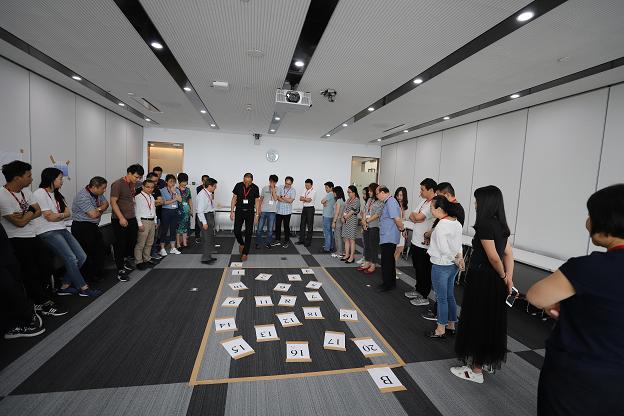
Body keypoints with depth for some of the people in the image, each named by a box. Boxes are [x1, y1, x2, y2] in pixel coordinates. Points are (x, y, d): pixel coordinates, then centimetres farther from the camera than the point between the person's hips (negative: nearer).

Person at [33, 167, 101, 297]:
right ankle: (83, 288, -2)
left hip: (62, 229, 8)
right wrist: (63, 215, 4)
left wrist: (57, 215, -8)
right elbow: (50, 217, -13)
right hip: (48, 232, -8)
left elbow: (68, 213, 9)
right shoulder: (39, 194, -9)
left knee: (82, 257, -3)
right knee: (71, 259, -15)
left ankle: (65, 286, 10)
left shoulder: (57, 194, 17)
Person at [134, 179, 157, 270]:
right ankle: (139, 262, 7)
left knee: (149, 243, 15)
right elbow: (137, 211, -12)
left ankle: (147, 259, 27)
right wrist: (140, 224, -16)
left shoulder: (152, 197, 14)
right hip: (143, 221, -8)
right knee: (140, 243, -3)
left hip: (152, 221, 8)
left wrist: (155, 222, 18)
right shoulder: (138, 197, -9)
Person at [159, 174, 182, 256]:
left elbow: (180, 200, -3)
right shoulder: (163, 190, -3)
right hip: (166, 211, -4)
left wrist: (174, 192, -11)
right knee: (164, 230, 1)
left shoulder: (176, 190, 10)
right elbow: (164, 202, -12)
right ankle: (162, 249, 10)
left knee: (173, 230, 9)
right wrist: (174, 199, -8)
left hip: (174, 211, 5)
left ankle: (173, 248, 17)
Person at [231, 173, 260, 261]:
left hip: (250, 212, 0)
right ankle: (241, 244, 27)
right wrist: (232, 211, -1)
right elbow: (234, 198, 2)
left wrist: (257, 215, -2)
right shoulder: (238, 186, -6)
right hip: (239, 211, 1)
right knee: (236, 231, -5)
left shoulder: (255, 188, -7)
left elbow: (257, 201, 0)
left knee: (248, 233, 1)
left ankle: (245, 253, 12)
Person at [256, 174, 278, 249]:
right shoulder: (264, 188, 4)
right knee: (259, 228, 3)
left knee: (270, 229, 6)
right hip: (263, 211, 1)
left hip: (272, 212, -1)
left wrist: (273, 188, -13)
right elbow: (261, 199, 10)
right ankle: (258, 243, 16)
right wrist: (259, 209, 4)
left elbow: (275, 198, -13)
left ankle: (268, 243, 21)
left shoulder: (277, 189, 1)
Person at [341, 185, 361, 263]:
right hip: (345, 221, 8)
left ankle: (352, 257, 1)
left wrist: (345, 217, -7)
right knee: (346, 239, 9)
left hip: (352, 221, -8)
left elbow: (352, 211, -14)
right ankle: (347, 255, 17)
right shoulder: (348, 200, 16)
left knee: (351, 239, -4)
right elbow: (344, 209, 14)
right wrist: (343, 217, -1)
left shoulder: (356, 200, -9)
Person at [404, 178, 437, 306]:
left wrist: (414, 214, -4)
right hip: (416, 241, 9)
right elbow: (412, 217, 8)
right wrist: (416, 218, -13)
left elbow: (418, 217, -25)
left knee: (425, 271, 5)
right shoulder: (424, 201, 11)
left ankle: (424, 297, 18)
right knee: (417, 268, 20)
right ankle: (418, 290, 36)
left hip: (425, 243, -9)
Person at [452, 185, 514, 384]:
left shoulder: (484, 224, -20)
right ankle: (487, 360, 39)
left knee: (477, 323, 5)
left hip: (482, 281, -9)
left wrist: (503, 276, -5)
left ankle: (476, 371, 20)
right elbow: (508, 253, 7)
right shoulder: (499, 224, 8)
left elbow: (493, 257, -22)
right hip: (495, 283, 9)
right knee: (491, 322, 21)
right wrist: (508, 277, 0)